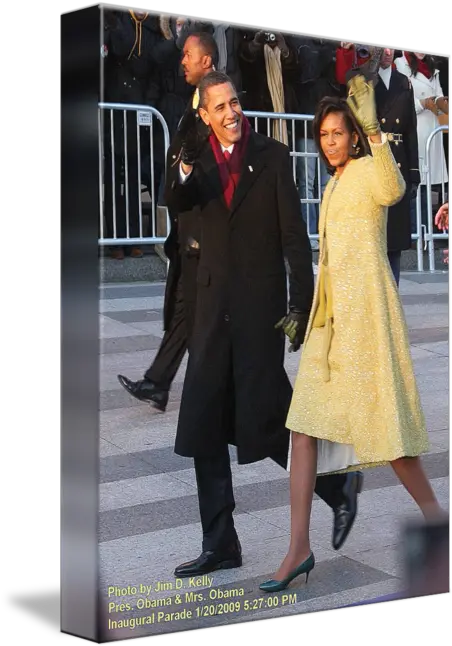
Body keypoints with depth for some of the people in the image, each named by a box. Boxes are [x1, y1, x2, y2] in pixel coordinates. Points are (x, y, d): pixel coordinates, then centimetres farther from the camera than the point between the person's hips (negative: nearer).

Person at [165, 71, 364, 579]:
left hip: (261, 306, -5)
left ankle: (337, 489, 22)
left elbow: (294, 234, -5)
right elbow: (178, 208, -9)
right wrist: (184, 173, -29)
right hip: (214, 305, 5)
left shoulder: (272, 156, -3)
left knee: (264, 420, -5)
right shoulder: (200, 159, 9)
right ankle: (219, 545, 15)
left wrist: (301, 306, -9)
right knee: (204, 427, 4)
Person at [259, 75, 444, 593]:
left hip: (364, 305, -8)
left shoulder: (366, 170, -5)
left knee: (383, 418, -5)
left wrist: (373, 129, -41)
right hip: (330, 313, 8)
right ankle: (299, 548, 3)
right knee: (305, 423, 1)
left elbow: (393, 189, -31)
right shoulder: (334, 184, 21)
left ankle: (435, 517, 15)